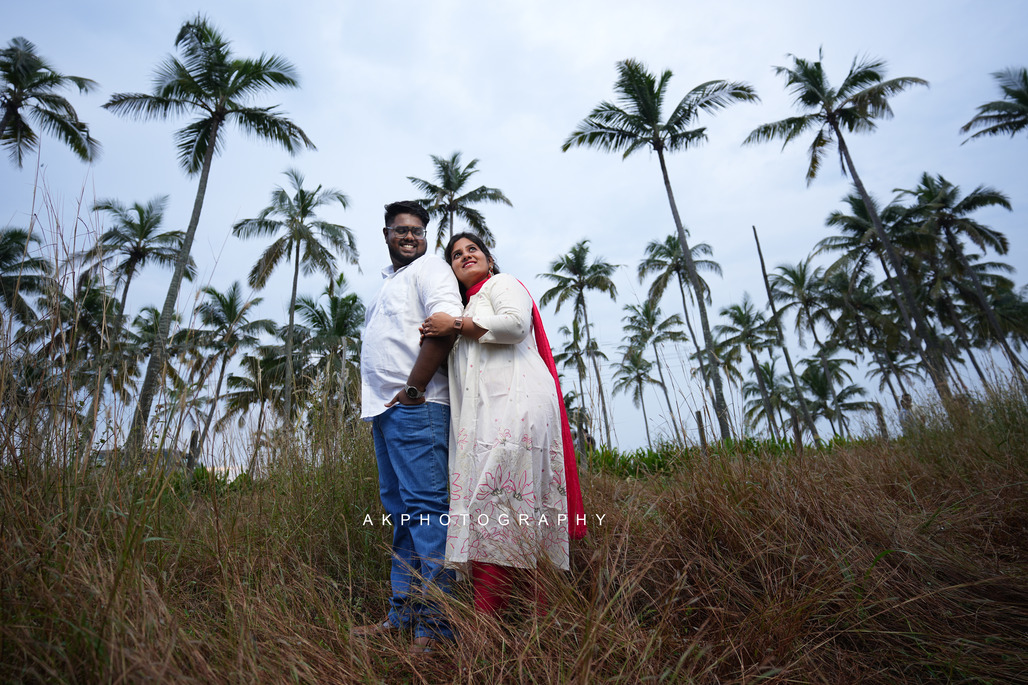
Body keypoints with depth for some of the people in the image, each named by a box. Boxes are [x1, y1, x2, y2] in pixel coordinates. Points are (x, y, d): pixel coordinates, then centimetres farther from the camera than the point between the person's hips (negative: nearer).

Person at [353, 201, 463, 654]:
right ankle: (402, 614, 21)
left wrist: (413, 388, -18)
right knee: (400, 511, 12)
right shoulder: (388, 282, 28)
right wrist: (369, 395, 19)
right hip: (384, 411, 10)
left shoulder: (430, 268, 0)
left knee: (426, 506, -10)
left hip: (415, 408, -10)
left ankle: (434, 625, -3)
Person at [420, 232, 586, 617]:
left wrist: (454, 325, -4)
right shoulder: (468, 306, 35)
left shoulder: (502, 283, 12)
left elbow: (514, 324, -11)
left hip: (514, 405, -8)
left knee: (494, 503, -18)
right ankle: (538, 615, 1)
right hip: (487, 417, 8)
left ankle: (484, 618, -18)